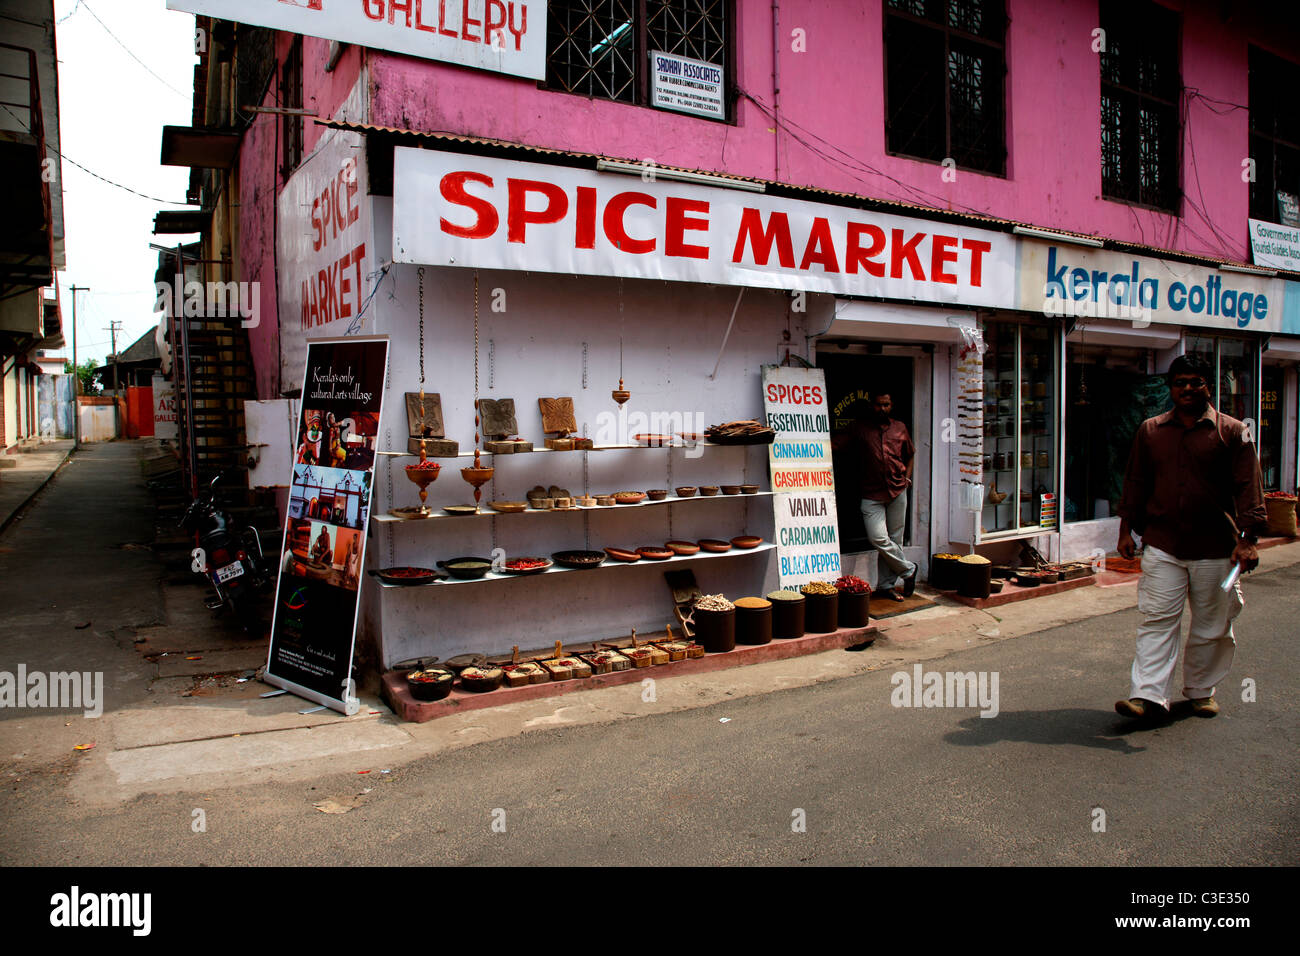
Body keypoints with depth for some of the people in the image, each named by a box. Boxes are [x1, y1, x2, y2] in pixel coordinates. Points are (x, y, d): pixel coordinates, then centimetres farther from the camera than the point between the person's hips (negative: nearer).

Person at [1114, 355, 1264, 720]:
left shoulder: (1232, 431, 1)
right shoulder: (1150, 430, 8)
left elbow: (1248, 488, -3)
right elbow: (1135, 482, 12)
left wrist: (1247, 539, -11)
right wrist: (1126, 529, 7)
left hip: (1215, 549, -1)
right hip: (1162, 545, 1)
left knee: (1212, 626, 10)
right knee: (1156, 621, -4)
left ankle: (1201, 690, 27)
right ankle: (1148, 695, -4)